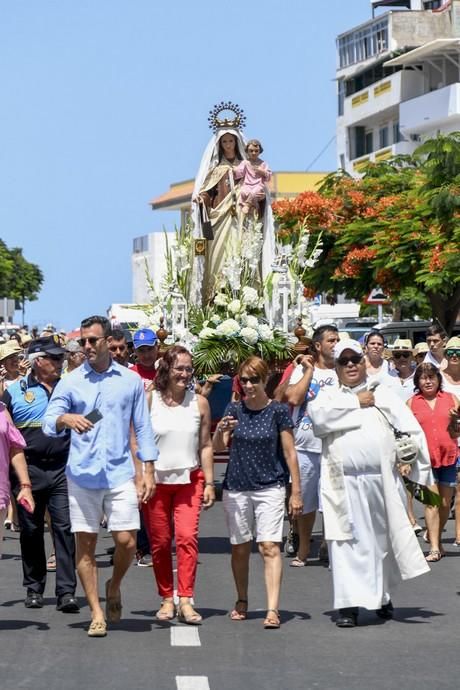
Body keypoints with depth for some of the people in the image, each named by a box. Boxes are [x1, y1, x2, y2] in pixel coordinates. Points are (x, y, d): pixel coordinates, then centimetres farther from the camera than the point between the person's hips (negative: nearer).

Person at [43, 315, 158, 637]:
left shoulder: (131, 380, 8)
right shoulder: (70, 382, 6)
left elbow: (143, 427, 11)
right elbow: (49, 423, -2)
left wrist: (148, 471, 4)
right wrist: (66, 419, -25)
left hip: (120, 474, 0)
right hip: (82, 474, 0)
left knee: (127, 541, -6)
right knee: (86, 542, 0)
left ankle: (114, 587, 24)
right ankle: (96, 613, 9)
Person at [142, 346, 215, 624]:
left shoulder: (199, 403, 5)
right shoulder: (148, 400, -1)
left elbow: (205, 445, 9)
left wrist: (209, 482, 5)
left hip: (189, 479, 1)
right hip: (155, 480, 0)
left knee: (187, 537, -14)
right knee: (160, 542, 3)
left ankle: (185, 600, -15)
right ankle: (167, 599, 14)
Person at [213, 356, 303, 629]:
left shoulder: (278, 410, -3)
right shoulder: (234, 409, 5)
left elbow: (290, 453, -2)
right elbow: (218, 447, 2)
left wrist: (296, 491, -4)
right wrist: (221, 430, -20)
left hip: (270, 487, -3)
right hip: (236, 488, 3)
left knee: (270, 546, -13)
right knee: (240, 547, 11)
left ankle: (273, 609, -18)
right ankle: (242, 602, 28)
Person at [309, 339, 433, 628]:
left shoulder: (384, 395, 12)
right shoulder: (329, 398, 13)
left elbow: (410, 428, 7)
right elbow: (318, 415, -11)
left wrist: (407, 458, -6)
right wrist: (356, 403, -5)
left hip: (382, 480, 1)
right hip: (344, 483, -1)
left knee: (383, 539, 9)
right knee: (348, 542, -7)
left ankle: (382, 596, 27)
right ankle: (350, 604, -7)